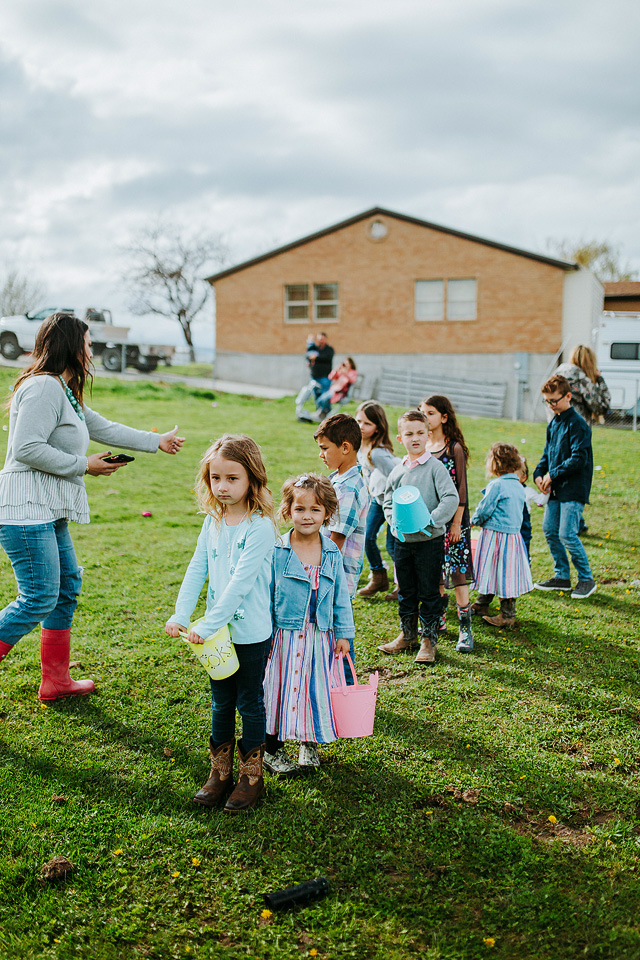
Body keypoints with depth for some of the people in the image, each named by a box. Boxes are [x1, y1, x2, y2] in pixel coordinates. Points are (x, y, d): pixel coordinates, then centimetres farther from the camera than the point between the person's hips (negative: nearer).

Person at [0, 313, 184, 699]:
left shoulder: (64, 390, 18)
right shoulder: (43, 387, -15)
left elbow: (104, 428, 26)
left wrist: (157, 441, 30)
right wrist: (83, 465, -14)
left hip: (50, 513, 11)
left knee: (66, 588, 14)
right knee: (39, 598, -10)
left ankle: (56, 681, 24)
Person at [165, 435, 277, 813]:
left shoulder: (260, 526, -19)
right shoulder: (213, 520, 2)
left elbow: (240, 583, -23)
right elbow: (197, 570, 2)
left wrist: (208, 626, -24)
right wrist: (180, 615, -8)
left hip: (251, 632, -6)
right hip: (216, 631, 6)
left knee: (250, 703, 9)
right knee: (221, 702, 17)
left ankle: (252, 776, 25)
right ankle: (220, 772, 31)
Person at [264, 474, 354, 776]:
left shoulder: (332, 553, 0)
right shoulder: (276, 551, -10)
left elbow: (341, 595, 7)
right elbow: (265, 595, -4)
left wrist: (343, 633, 6)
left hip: (319, 637, 3)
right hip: (285, 635, -3)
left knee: (316, 690, 12)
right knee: (280, 689, 6)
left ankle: (309, 743, 33)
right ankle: (273, 750, 24)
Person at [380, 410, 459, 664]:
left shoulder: (435, 467, -8)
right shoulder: (397, 472, 6)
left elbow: (451, 498, -15)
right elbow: (388, 502, 14)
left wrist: (431, 521, -24)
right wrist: (395, 520, -6)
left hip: (430, 540, -5)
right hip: (402, 540, 5)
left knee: (429, 593, 3)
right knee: (406, 591, 15)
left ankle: (429, 640, 15)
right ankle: (408, 635, 30)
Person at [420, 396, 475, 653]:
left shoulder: (454, 448, -9)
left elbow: (461, 489, -9)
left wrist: (457, 523, -12)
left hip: (450, 519, -5)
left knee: (456, 569, -5)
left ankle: (465, 628, 0)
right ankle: (439, 620, 26)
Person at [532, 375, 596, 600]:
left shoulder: (577, 424, -14)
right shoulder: (553, 423, 12)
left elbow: (579, 458, -20)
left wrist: (553, 474, -17)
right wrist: (539, 473, 4)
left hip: (574, 488, -9)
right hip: (555, 488, 9)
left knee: (567, 534, -11)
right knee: (549, 530, 9)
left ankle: (586, 579, 5)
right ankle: (562, 576, 22)